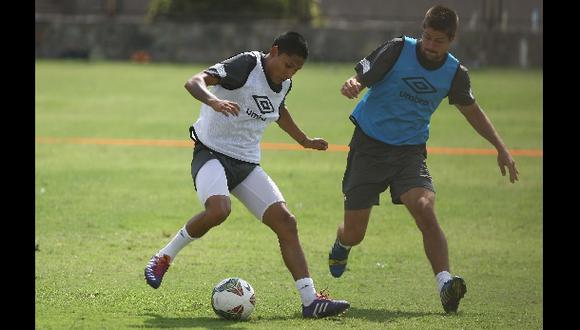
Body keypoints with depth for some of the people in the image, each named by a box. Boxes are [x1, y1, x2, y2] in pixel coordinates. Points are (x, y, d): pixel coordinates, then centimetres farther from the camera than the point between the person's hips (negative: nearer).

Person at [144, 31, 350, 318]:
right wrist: (215, 102, -49)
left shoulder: (284, 85, 9)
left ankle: (310, 300, -8)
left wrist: (304, 140, 43)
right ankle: (164, 257, -11)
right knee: (219, 209, -35)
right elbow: (194, 82, -28)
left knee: (286, 222, -7)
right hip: (212, 152, -7)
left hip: (247, 163, 7)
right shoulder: (247, 64, -16)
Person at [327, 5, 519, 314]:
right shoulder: (398, 50, -11)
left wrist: (501, 148, 12)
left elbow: (471, 109, 16)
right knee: (353, 233, 2)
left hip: (410, 150, 2)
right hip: (369, 146, -2)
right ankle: (341, 246, 41)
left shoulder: (454, 73, 0)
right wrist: (351, 85, -38)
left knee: (424, 209, -28)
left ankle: (445, 283, -32)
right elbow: (360, 78, -12)